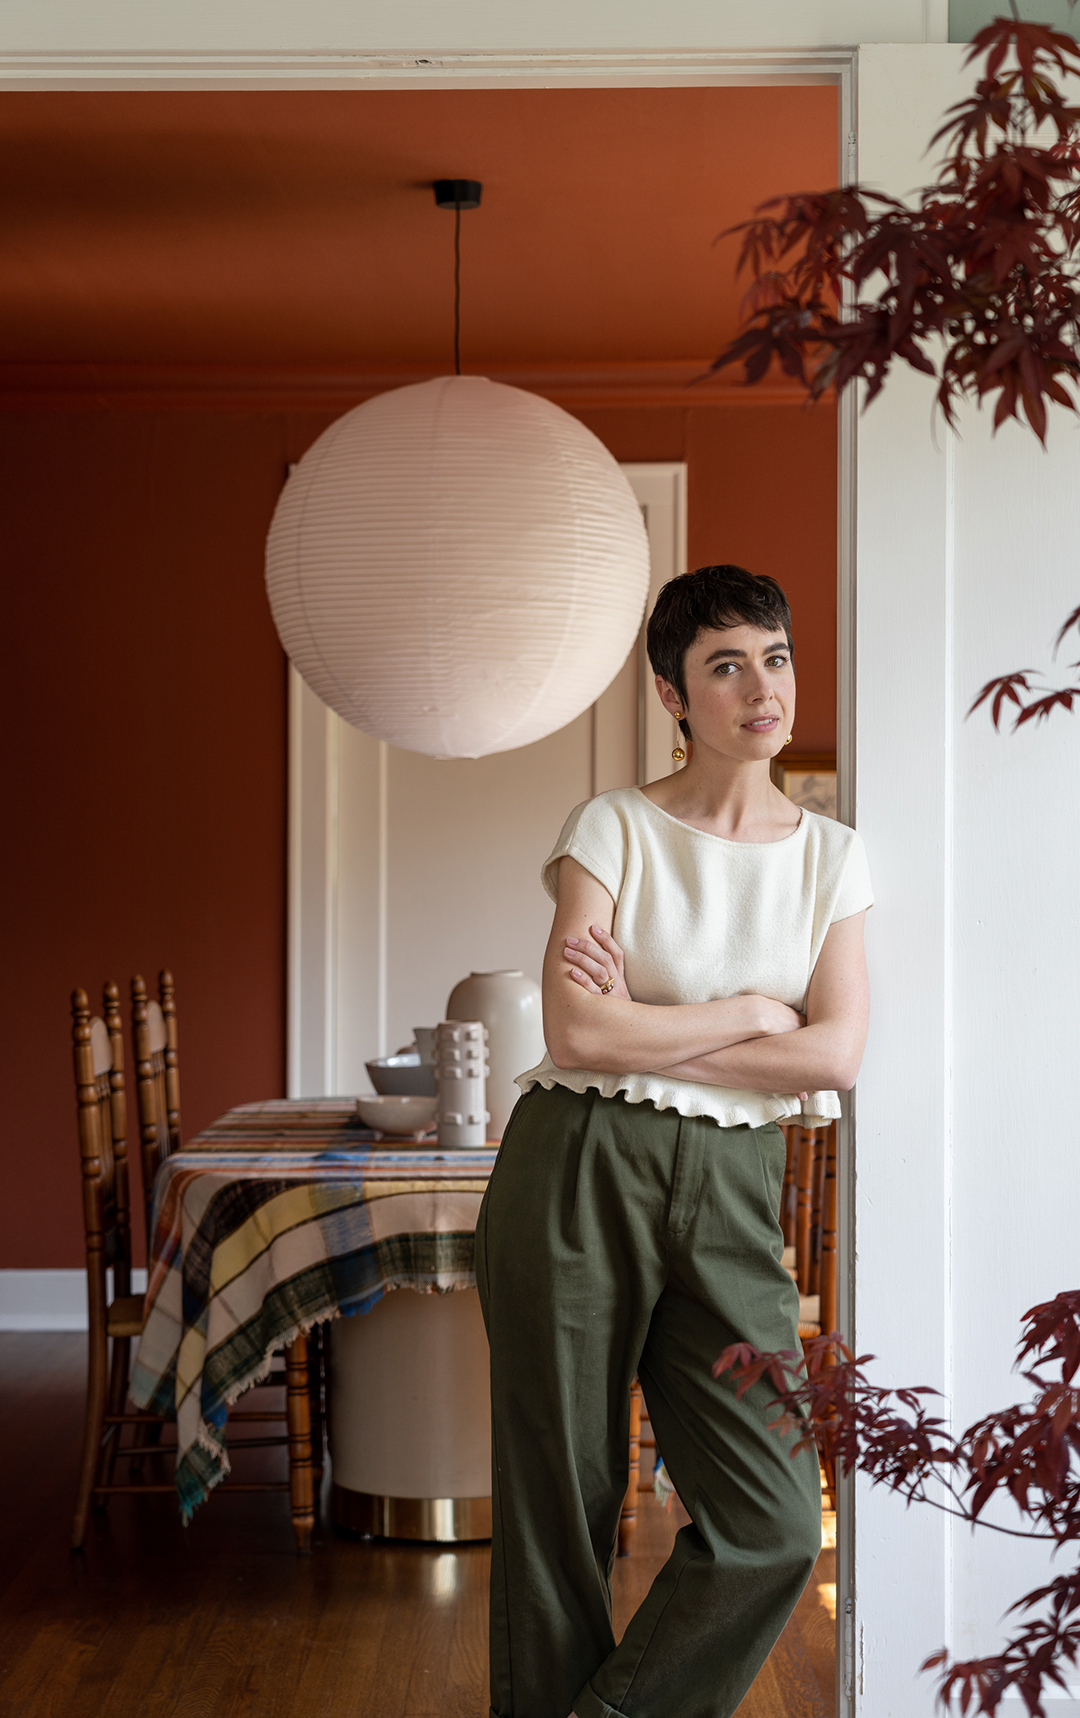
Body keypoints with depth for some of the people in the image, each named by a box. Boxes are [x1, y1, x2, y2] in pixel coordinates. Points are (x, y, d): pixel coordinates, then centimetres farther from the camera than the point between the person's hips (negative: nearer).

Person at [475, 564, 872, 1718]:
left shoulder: (830, 855, 10)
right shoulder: (614, 829, 0)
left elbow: (836, 1056, -2)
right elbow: (578, 1034, -13)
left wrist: (645, 1033, -8)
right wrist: (746, 1013, -5)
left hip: (729, 1192, 3)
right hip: (581, 1177, -3)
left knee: (773, 1524, -5)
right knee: (560, 1502, 3)